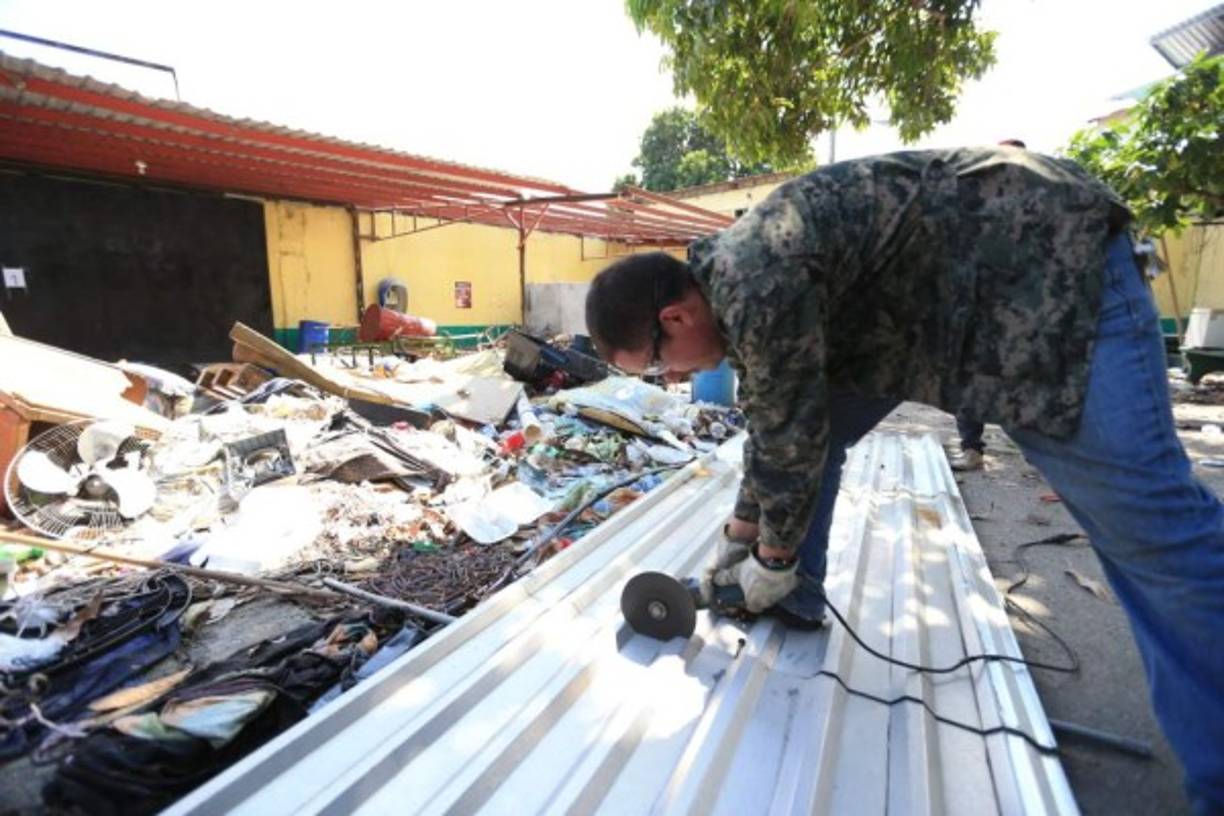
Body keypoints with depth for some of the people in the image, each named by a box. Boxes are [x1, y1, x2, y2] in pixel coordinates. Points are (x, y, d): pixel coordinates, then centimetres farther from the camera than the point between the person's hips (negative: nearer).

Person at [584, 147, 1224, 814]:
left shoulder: (757, 288, -31)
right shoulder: (729, 281, 1)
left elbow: (795, 442, -22)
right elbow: (772, 428, 9)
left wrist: (771, 563, -4)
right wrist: (736, 538, 15)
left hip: (1046, 254, -9)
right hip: (927, 297, 9)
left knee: (1144, 516, -11)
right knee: (820, 422, 5)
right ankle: (796, 605, 18)